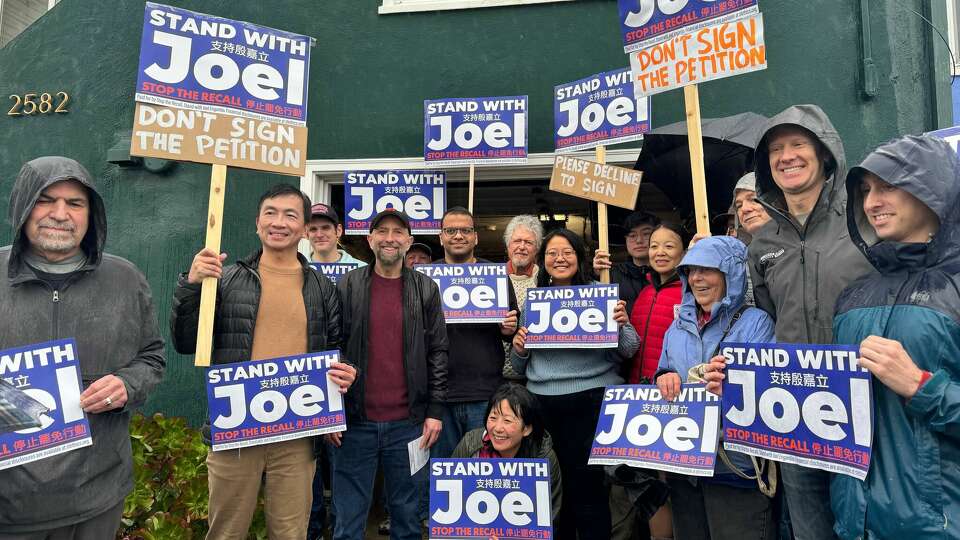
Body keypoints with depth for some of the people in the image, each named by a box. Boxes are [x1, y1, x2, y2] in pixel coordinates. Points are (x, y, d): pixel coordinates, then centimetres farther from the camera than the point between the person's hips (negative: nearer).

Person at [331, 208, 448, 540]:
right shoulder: (347, 286, 2)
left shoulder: (426, 289, 4)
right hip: (355, 421, 0)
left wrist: (435, 411, -2)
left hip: (409, 422, 1)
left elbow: (438, 353, 3)